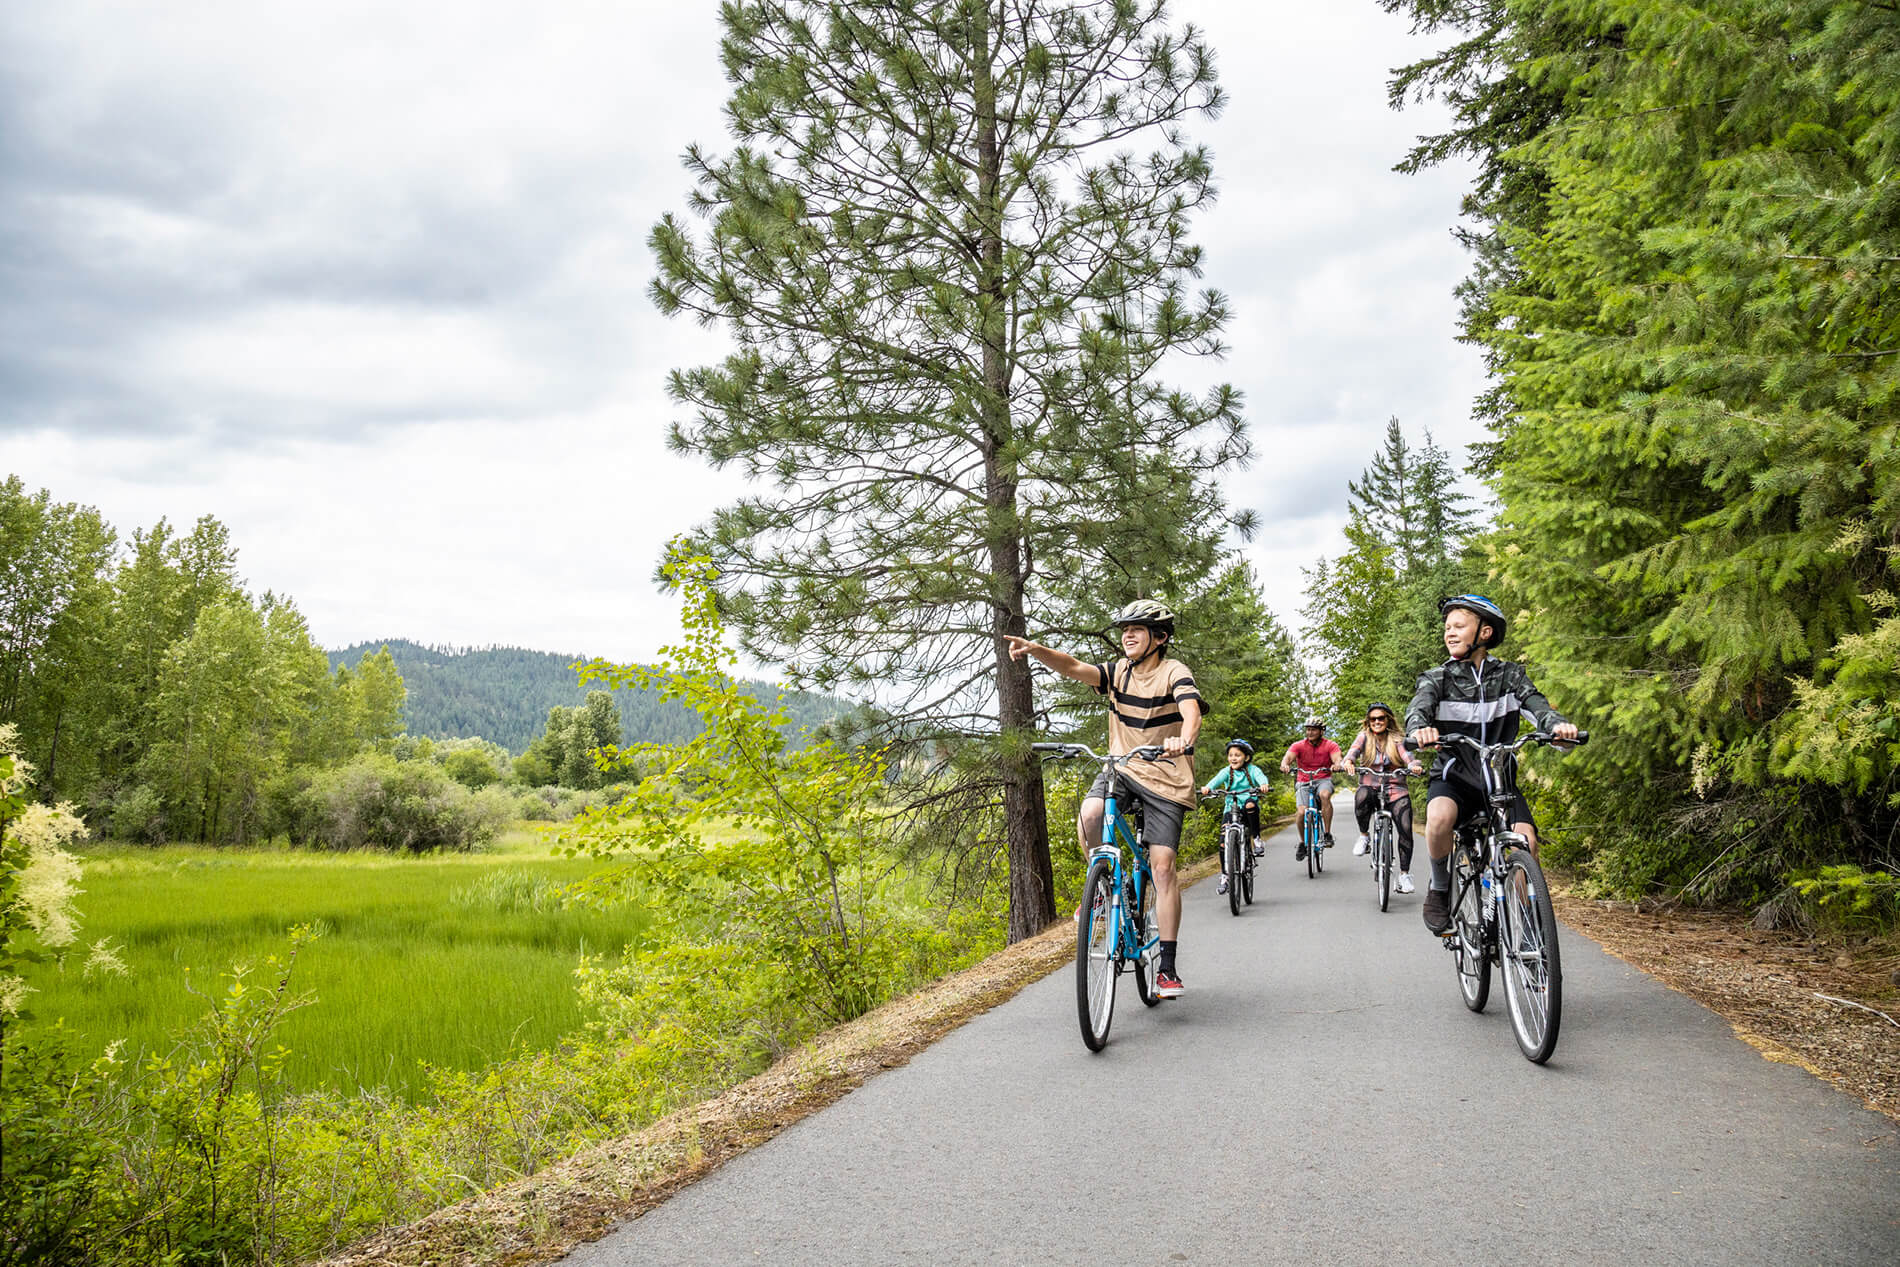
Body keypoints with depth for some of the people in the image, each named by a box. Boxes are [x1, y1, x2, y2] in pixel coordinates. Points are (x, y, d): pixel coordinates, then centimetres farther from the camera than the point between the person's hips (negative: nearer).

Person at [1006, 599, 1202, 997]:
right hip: (1122, 769, 4)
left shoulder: (1173, 672, -11)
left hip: (1165, 777, -4)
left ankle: (1168, 966, -2)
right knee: (1088, 815, -28)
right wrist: (1036, 650, -30)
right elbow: (1074, 668, -11)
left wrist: (1183, 740, -52)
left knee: (1162, 866, -10)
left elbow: (1191, 710, -30)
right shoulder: (1118, 673, 3)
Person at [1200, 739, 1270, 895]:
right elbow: (1217, 779, -15)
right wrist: (1208, 788, -37)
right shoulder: (1227, 771, 4)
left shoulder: (1252, 770, 1)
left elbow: (1260, 777, -19)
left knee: (1250, 805, -37)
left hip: (1249, 810, -2)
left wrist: (1263, 785, -44)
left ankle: (1256, 839, -22)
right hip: (1231, 810, 2)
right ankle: (1224, 875, 9)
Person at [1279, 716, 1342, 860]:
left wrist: (1336, 765, -44)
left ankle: (1327, 835, -26)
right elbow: (1287, 758, -18)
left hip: (1323, 780, -1)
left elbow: (1337, 759, -19)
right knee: (1302, 812, -21)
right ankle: (1302, 842, 5)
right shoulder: (1299, 746, -3)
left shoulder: (1330, 745, -3)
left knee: (1325, 795, -36)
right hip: (1304, 782, 1)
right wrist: (1285, 765, -42)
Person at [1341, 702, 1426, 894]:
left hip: (1396, 790, 1)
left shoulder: (1397, 740, 8)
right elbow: (1354, 749, -10)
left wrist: (1415, 766, -31)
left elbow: (1407, 755, -8)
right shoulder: (1364, 737, 8)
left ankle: (1404, 874, -1)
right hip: (1372, 787, -1)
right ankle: (1364, 836, -12)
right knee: (1361, 796, -37)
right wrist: (1349, 761, -33)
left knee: (1406, 829, -15)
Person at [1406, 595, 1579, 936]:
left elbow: (1536, 705, -12)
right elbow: (1418, 709, -19)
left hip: (1501, 779, 1)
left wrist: (1558, 724, -37)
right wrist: (1420, 729, -45)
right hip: (1453, 777, -1)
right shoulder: (1437, 678, 0)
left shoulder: (1510, 675, 4)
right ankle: (1439, 887, -7)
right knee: (1439, 817, -34)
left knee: (1526, 842, -23)